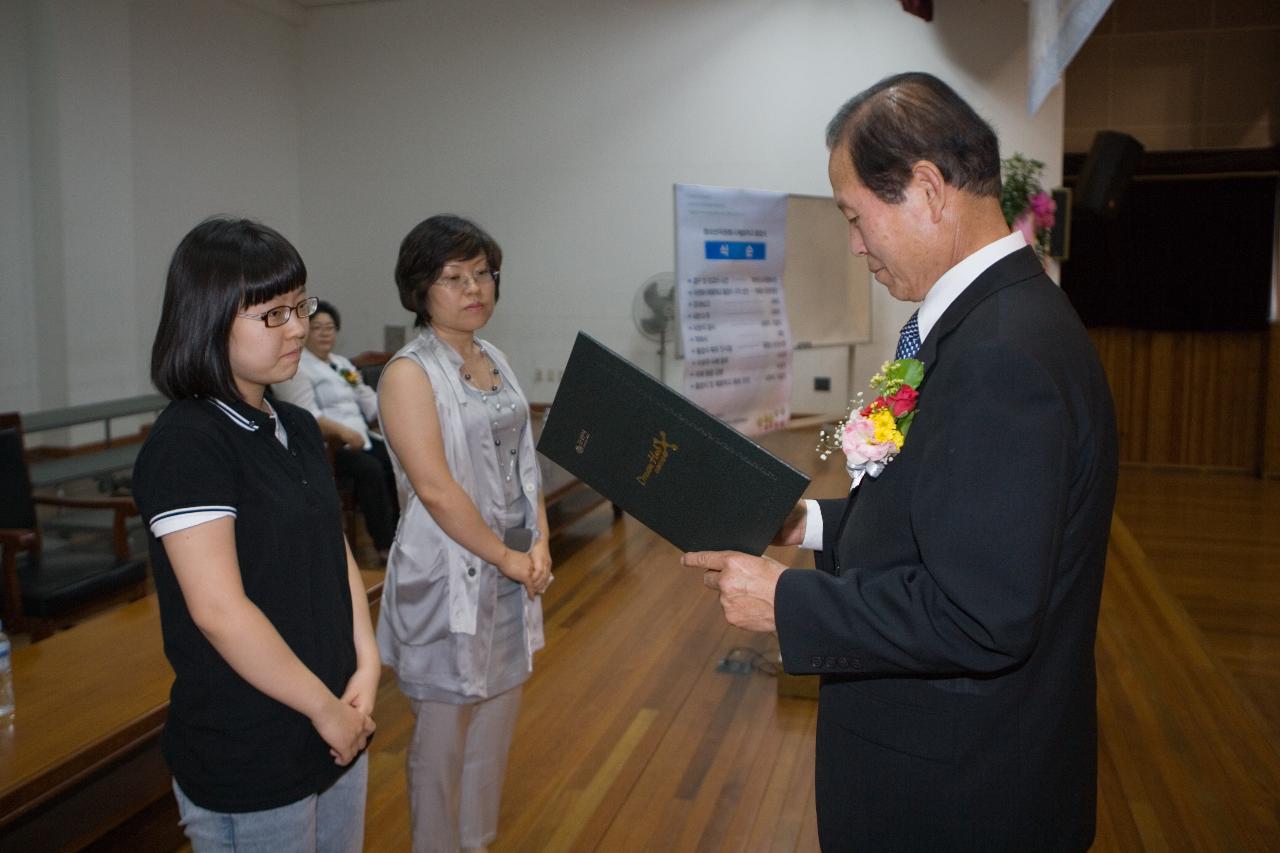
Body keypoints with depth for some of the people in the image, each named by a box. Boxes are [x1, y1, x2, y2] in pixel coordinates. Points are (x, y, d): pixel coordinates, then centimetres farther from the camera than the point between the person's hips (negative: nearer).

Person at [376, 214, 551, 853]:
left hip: (513, 574, 7)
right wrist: (505, 557, -13)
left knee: (494, 726, 18)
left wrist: (540, 544, -1)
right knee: (443, 738, 8)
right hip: (449, 577, -7)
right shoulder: (410, 372, -13)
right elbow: (434, 487, -20)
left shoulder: (494, 360, 10)